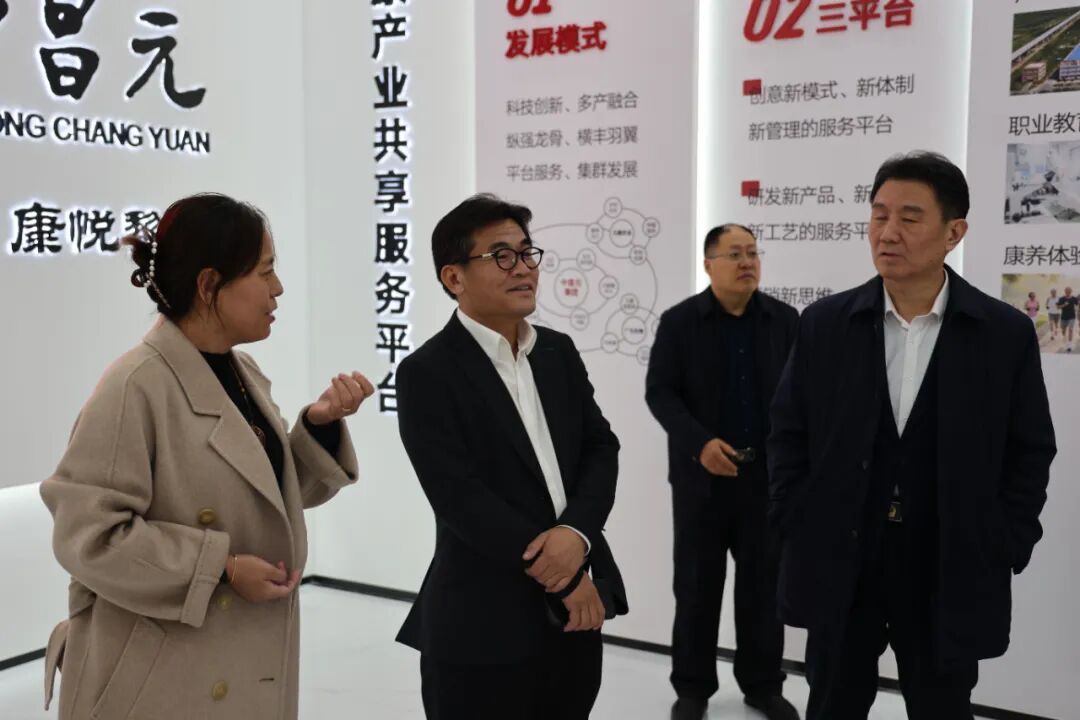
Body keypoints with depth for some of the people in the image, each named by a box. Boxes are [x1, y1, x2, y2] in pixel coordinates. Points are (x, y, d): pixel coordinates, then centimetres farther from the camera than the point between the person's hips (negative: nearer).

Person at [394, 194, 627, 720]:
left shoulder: (559, 351, 9)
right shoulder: (427, 372, -11)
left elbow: (601, 448, 5)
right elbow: (461, 500, -17)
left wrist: (577, 531, -15)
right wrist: (563, 579, -13)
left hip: (577, 615, 6)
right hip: (484, 627, -6)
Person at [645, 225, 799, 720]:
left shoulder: (785, 320, 5)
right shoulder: (679, 321, -2)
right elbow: (659, 391, -6)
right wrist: (700, 443, -18)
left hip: (769, 473, 2)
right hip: (701, 474, -2)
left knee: (764, 582, 10)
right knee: (697, 584, 7)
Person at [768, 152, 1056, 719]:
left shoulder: (1006, 333, -4)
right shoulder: (824, 323, -1)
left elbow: (1030, 453, 1)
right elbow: (788, 434, 4)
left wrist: (1004, 551, -4)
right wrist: (796, 527, -1)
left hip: (953, 576, -1)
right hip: (838, 568, 1)